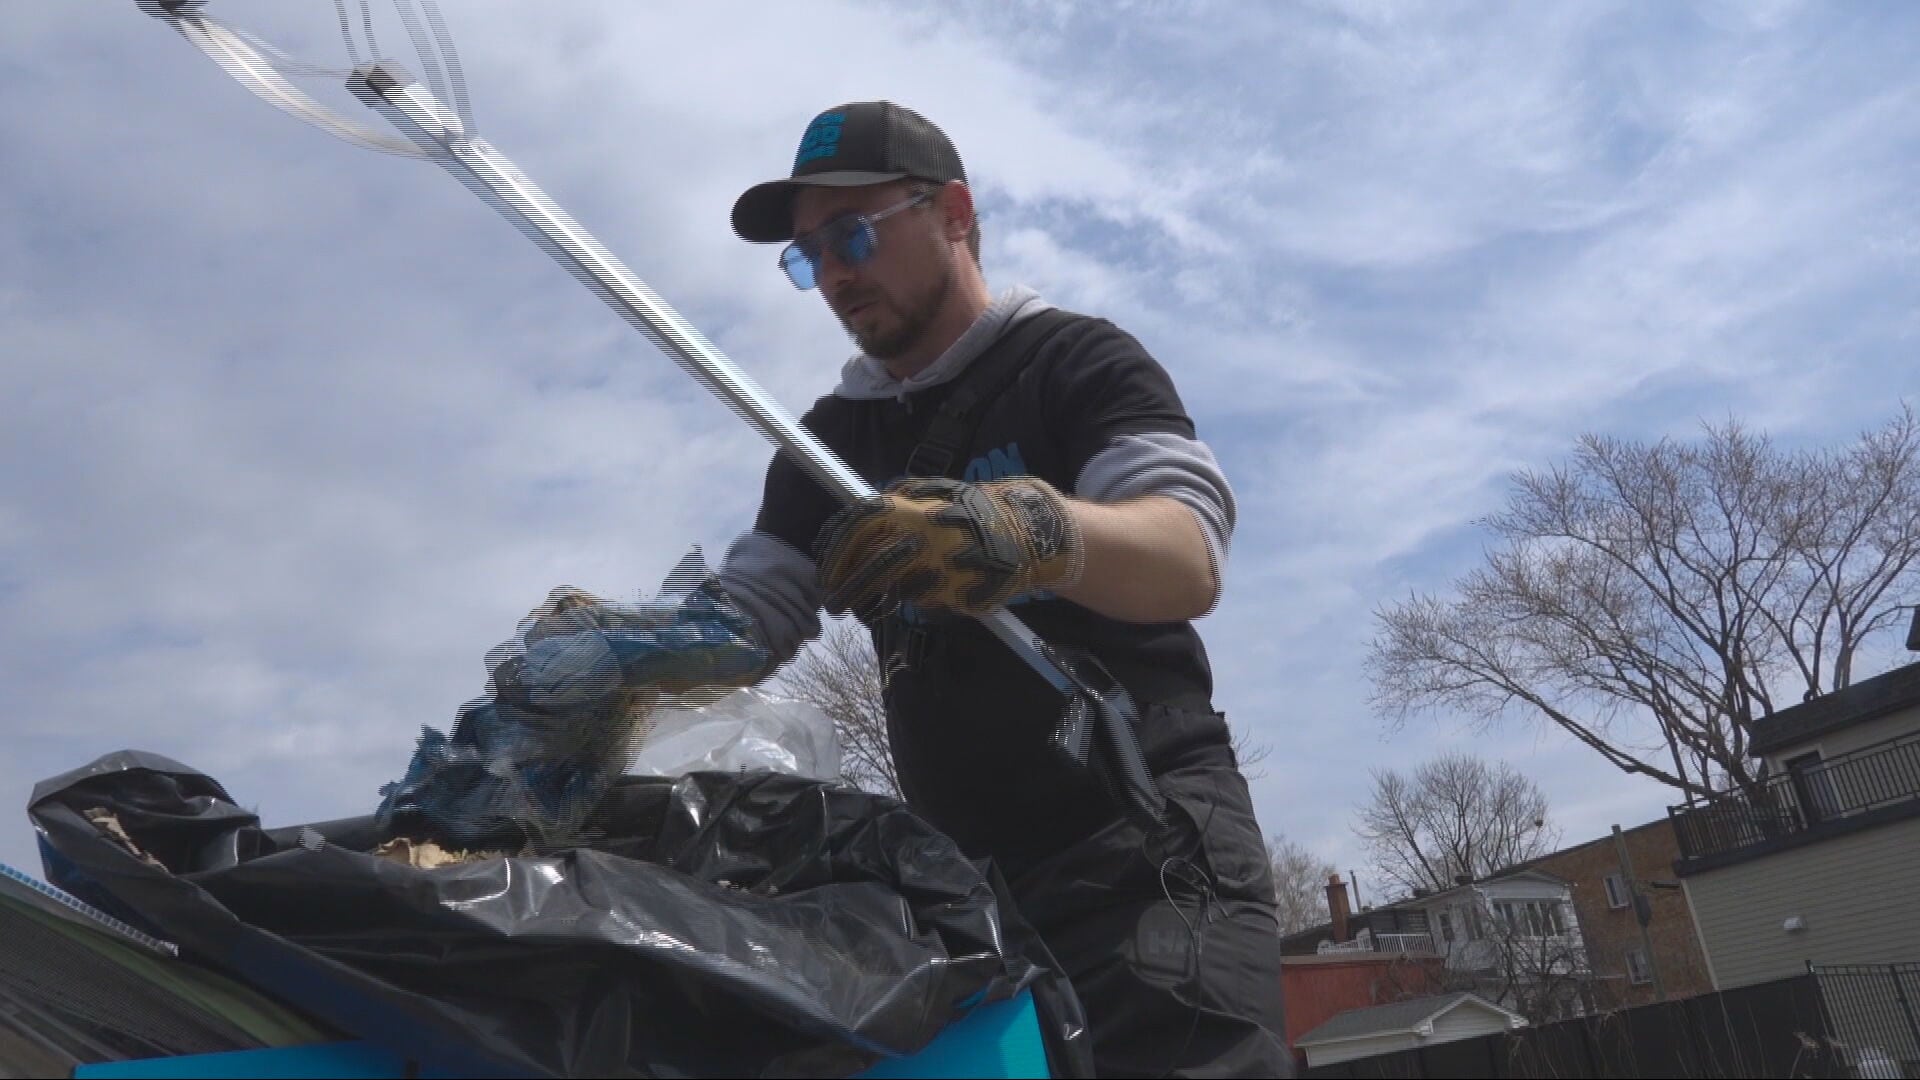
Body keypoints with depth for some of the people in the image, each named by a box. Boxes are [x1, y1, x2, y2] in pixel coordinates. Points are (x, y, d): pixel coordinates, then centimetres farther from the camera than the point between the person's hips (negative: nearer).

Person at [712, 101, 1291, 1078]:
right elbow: (744, 617, 9)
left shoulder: (1078, 360, -3)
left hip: (1147, 839, -5)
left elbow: (1188, 562, -20)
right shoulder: (830, 441, 15)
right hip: (962, 869, 6)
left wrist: (1035, 528, -41)